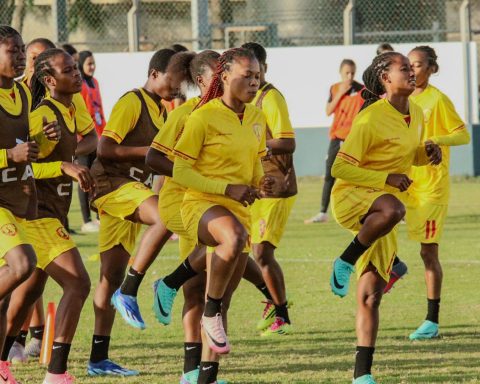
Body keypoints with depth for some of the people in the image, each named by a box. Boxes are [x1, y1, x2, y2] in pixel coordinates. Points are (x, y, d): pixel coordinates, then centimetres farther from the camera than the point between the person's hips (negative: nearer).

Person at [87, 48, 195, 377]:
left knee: (113, 277, 8)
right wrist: (149, 151, -16)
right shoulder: (132, 102, -9)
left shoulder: (161, 110, 19)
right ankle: (129, 292, -25)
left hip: (135, 188, 9)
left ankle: (99, 358, 10)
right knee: (165, 217, -34)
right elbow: (105, 148, -17)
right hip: (113, 183, -9)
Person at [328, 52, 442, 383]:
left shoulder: (416, 115, 8)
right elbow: (341, 168, -16)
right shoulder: (370, 119, -16)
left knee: (371, 294, 2)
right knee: (392, 209, -42)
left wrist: (427, 153, 3)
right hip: (351, 197, -7)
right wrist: (386, 179, -23)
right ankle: (345, 262, -20)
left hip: (379, 212, 7)